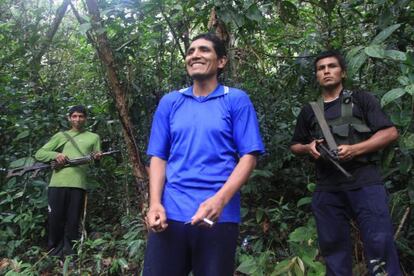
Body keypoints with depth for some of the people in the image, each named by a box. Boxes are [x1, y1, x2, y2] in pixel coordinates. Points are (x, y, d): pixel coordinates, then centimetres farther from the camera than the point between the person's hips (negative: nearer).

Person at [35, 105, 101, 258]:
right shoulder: (61, 136, 18)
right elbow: (39, 154, 12)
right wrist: (55, 155, -7)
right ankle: (54, 254, 15)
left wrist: (97, 158, -13)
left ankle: (69, 255, 11)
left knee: (73, 221, 2)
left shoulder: (93, 137, 18)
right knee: (55, 219, 1)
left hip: (78, 184, 0)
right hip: (57, 183, 1)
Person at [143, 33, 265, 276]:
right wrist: (155, 203, -6)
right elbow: (158, 157, 8)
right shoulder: (169, 102, 11)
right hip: (170, 213, 2)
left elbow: (249, 157, -4)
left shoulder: (237, 100, 2)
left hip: (219, 215, -2)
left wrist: (220, 200, -18)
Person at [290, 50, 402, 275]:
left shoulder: (361, 100, 7)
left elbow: (390, 133, -1)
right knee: (332, 245, 9)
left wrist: (354, 149, -14)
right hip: (327, 188, 3)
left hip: (364, 182, -3)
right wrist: (308, 148, -1)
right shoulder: (309, 111, 16)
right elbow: (295, 146, 23)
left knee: (379, 242, -7)